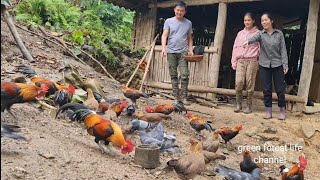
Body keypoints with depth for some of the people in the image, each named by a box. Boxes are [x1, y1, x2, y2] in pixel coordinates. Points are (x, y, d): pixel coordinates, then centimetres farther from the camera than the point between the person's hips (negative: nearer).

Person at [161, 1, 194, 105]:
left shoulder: (188, 23, 11)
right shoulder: (169, 21, 6)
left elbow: (189, 38, 14)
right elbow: (164, 35, 0)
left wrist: (190, 50, 1)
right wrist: (163, 48, -14)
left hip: (183, 52, 0)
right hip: (171, 52, 0)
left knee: (184, 75, -9)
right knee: (173, 76, 4)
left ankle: (184, 97, -3)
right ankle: (176, 97, 10)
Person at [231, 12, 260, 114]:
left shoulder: (257, 33, 5)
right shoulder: (240, 33, 16)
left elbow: (260, 48, 2)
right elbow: (235, 47, 15)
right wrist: (234, 62, 8)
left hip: (251, 61, -3)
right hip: (240, 61, 3)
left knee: (250, 84, -1)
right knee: (238, 82, -9)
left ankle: (249, 106, 10)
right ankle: (238, 104, 6)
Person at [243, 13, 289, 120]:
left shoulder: (279, 34, 3)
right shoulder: (261, 34, 2)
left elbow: (283, 50, 2)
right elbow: (254, 38, -22)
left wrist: (285, 64, -5)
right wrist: (248, 41, -45)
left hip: (277, 65, -1)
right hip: (264, 65, 1)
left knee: (280, 89, 2)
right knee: (266, 89, 5)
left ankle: (282, 110, 17)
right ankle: (268, 111, 16)